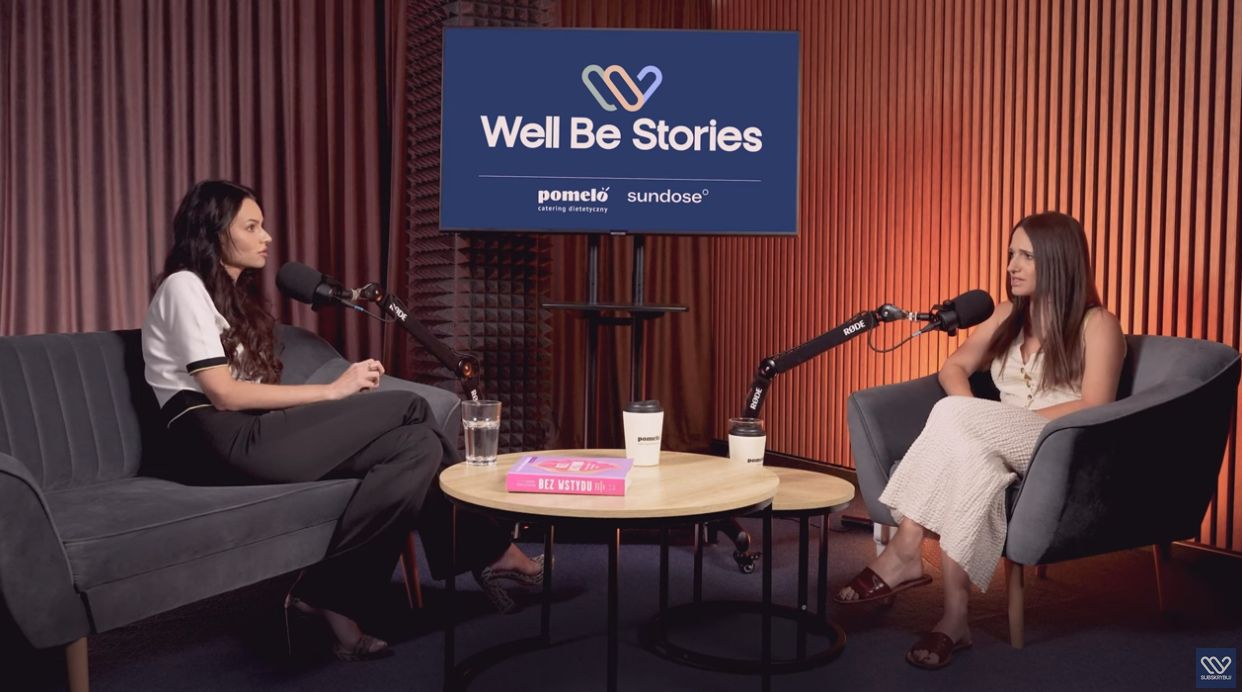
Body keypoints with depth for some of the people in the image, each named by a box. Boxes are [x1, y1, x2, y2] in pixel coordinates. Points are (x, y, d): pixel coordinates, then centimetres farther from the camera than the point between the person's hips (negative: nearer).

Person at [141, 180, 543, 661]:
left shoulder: (233, 295, 25)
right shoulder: (183, 287, -1)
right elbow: (224, 393, -13)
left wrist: (333, 406, -2)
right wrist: (333, 391, -12)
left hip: (249, 439, 8)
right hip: (222, 444, -8)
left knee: (417, 445, -14)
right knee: (408, 407, -16)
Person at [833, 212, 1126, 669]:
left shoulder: (1096, 324, 0)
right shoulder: (1009, 315, 18)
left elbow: (1095, 407, -12)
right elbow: (953, 368, 15)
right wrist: (980, 420, -8)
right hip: (1001, 450, 5)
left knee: (951, 416, -31)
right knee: (972, 457, -35)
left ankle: (904, 554, -28)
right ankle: (953, 618, -38)